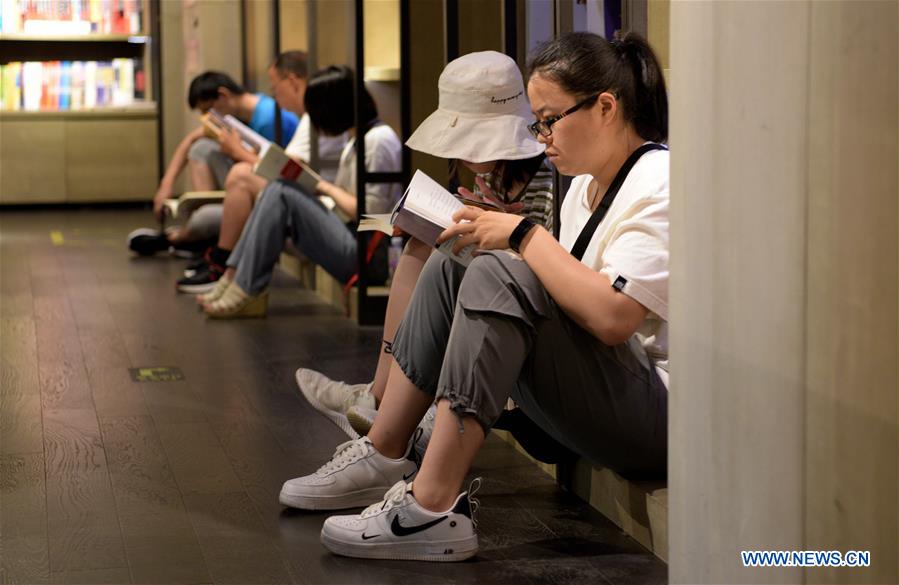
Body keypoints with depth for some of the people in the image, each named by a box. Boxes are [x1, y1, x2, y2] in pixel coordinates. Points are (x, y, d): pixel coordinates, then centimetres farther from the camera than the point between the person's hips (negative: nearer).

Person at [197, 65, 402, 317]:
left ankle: (244, 293, -14)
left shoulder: (379, 140, -12)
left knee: (283, 195, -16)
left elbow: (372, 214, -17)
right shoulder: (356, 139, 17)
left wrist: (328, 188, -5)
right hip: (351, 242, 9)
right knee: (277, 191, -1)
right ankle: (233, 280, -9)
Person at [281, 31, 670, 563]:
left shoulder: (662, 185, -14)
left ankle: (433, 509, -29)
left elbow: (611, 316, -27)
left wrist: (524, 235, -19)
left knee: (497, 275, -27)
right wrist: (493, 235, -2)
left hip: (658, 415, -10)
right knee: (449, 268, 7)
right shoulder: (587, 185, 15)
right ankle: (384, 455, 3)